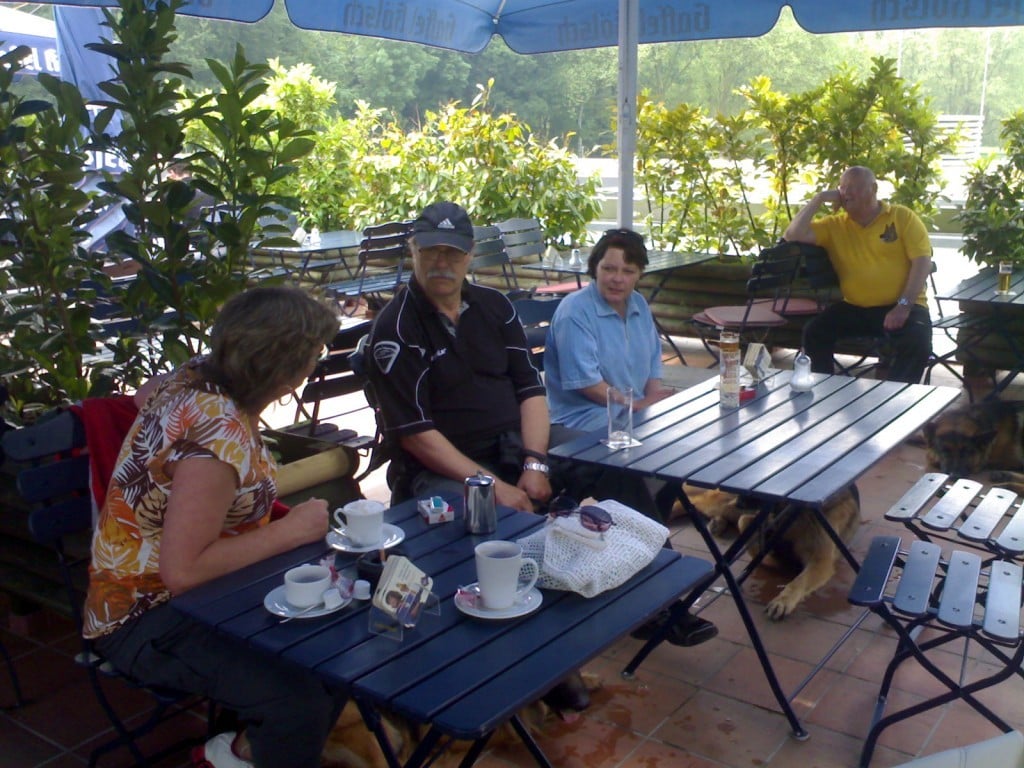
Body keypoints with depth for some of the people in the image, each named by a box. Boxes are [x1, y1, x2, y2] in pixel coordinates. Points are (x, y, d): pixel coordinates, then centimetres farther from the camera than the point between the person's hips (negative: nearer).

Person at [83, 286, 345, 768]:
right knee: (304, 698, -26)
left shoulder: (192, 379, -2)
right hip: (148, 619, -9)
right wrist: (290, 530, -22)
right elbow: (183, 570, -29)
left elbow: (144, 394, 22)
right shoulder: (220, 435, -29)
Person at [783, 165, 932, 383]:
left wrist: (904, 305, -17)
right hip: (855, 308, 3)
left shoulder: (903, 217, 1)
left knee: (917, 341, -31)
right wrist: (819, 199, -4)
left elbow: (922, 261, -6)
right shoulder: (834, 225, 9)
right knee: (814, 331, -18)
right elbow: (793, 234, -1)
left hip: (901, 306, -3)